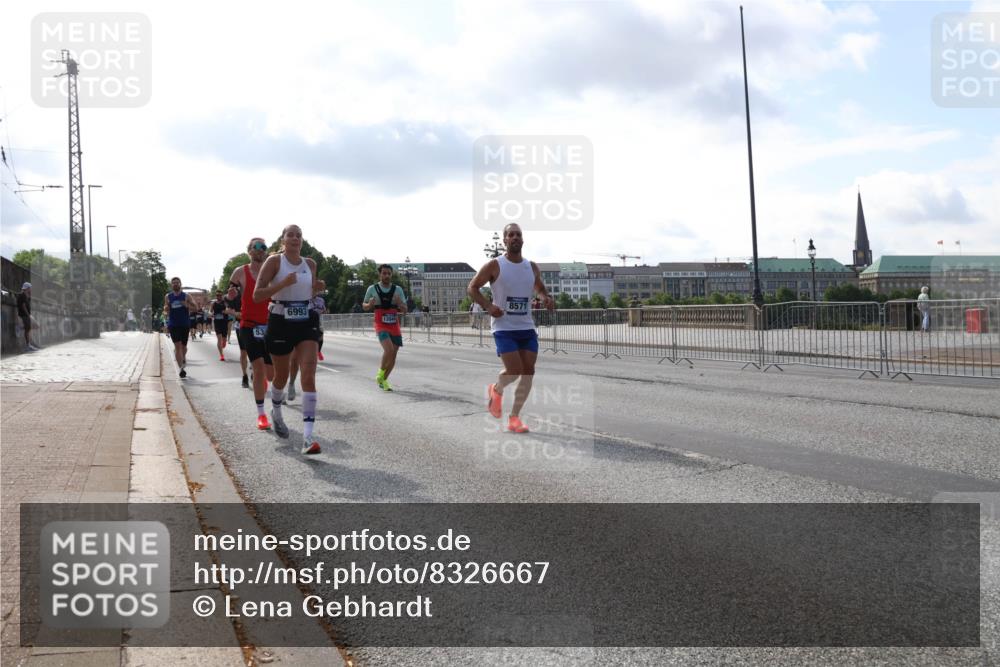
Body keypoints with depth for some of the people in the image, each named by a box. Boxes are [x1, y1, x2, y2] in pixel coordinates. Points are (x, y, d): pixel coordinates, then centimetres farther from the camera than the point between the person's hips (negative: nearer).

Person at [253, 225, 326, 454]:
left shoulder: (310, 264, 7)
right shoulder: (274, 261, -6)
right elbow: (257, 295, -12)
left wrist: (317, 289, -1)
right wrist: (283, 283, -24)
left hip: (306, 322, 2)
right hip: (280, 323, -2)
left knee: (308, 376, -14)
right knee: (281, 376, 14)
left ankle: (308, 436, -19)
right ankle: (276, 413, 48)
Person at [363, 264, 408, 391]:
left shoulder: (398, 289, 4)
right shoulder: (372, 289, 0)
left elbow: (404, 311, 4)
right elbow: (364, 306, 10)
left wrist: (400, 304, -18)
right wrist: (370, 304, -13)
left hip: (395, 327, 3)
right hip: (381, 326, -3)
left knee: (393, 356, 5)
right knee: (389, 350, -25)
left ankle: (383, 380, 25)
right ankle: (381, 372, 0)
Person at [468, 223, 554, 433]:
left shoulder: (532, 267, 7)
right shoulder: (494, 265, -6)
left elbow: (540, 288, 23)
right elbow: (472, 287, 1)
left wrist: (546, 298, -1)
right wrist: (488, 306, -15)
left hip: (527, 327, 5)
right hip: (503, 327, -5)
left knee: (528, 372, -1)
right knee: (514, 370, -16)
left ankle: (514, 417, 11)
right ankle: (496, 390, 19)